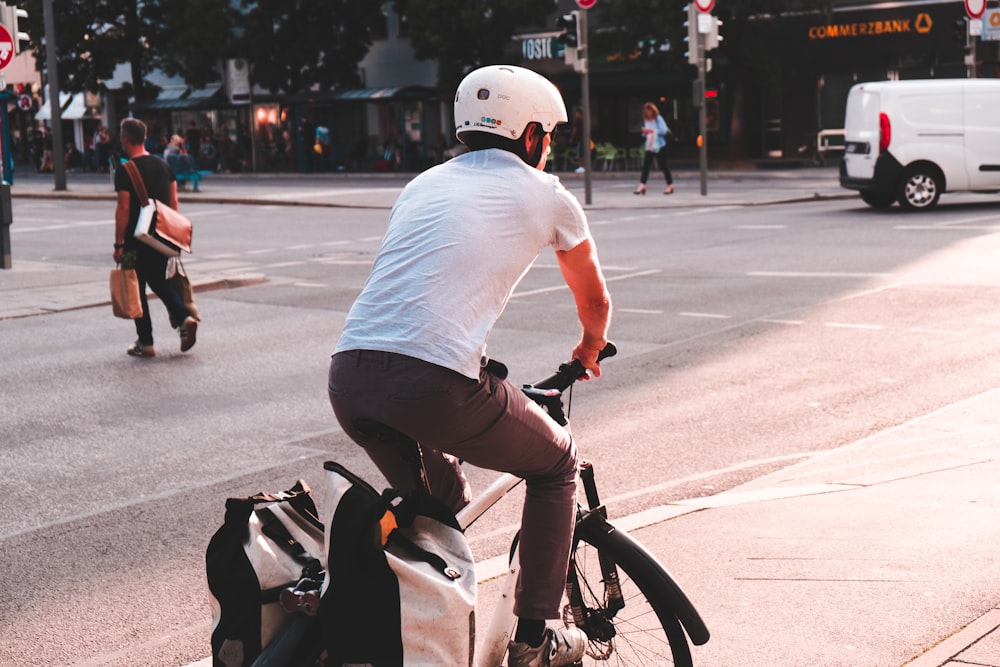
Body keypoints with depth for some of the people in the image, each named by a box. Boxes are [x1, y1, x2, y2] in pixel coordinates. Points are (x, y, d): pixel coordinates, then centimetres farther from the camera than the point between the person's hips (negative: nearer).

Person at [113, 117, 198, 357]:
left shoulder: (125, 172, -13)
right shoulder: (163, 165, 7)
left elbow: (123, 209, -16)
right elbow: (174, 201, 10)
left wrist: (119, 244, -11)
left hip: (137, 239, -6)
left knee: (136, 288, 5)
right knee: (159, 281, 20)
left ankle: (145, 343, 6)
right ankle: (185, 317, -2)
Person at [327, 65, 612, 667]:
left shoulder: (424, 184, 27)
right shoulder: (546, 194, 13)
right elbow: (595, 300, 29)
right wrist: (590, 348, 51)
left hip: (348, 377, 6)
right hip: (434, 385, -6)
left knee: (441, 499, 32)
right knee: (558, 464, 21)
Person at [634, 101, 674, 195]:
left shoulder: (658, 119, -4)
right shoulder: (646, 121, 13)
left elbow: (664, 130, -12)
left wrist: (652, 131, -18)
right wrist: (644, 133, -4)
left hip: (659, 146, -5)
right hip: (649, 147, 5)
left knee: (663, 165, 1)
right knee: (645, 166, -6)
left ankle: (670, 186, 11)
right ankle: (642, 186, -8)